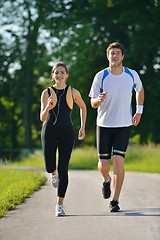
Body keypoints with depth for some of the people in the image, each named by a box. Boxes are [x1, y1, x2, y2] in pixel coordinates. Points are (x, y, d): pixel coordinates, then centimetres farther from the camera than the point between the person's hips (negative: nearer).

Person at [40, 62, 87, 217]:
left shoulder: (73, 92, 3)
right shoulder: (47, 93, 2)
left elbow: (83, 107, 21)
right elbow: (42, 118, -3)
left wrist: (83, 128, 17)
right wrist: (48, 107, -23)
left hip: (66, 132, 0)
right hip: (49, 131, 0)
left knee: (63, 169, -4)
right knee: (49, 167, -6)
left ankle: (60, 204, 2)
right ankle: (53, 172, 34)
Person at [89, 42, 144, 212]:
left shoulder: (132, 75, -3)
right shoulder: (100, 76, -7)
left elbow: (140, 90, 20)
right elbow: (93, 104, -4)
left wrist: (139, 111, 16)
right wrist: (99, 100, -27)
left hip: (124, 125, 0)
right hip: (104, 124, 0)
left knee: (118, 162, -13)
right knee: (103, 164, 3)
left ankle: (115, 201, -5)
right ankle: (106, 180, 40)